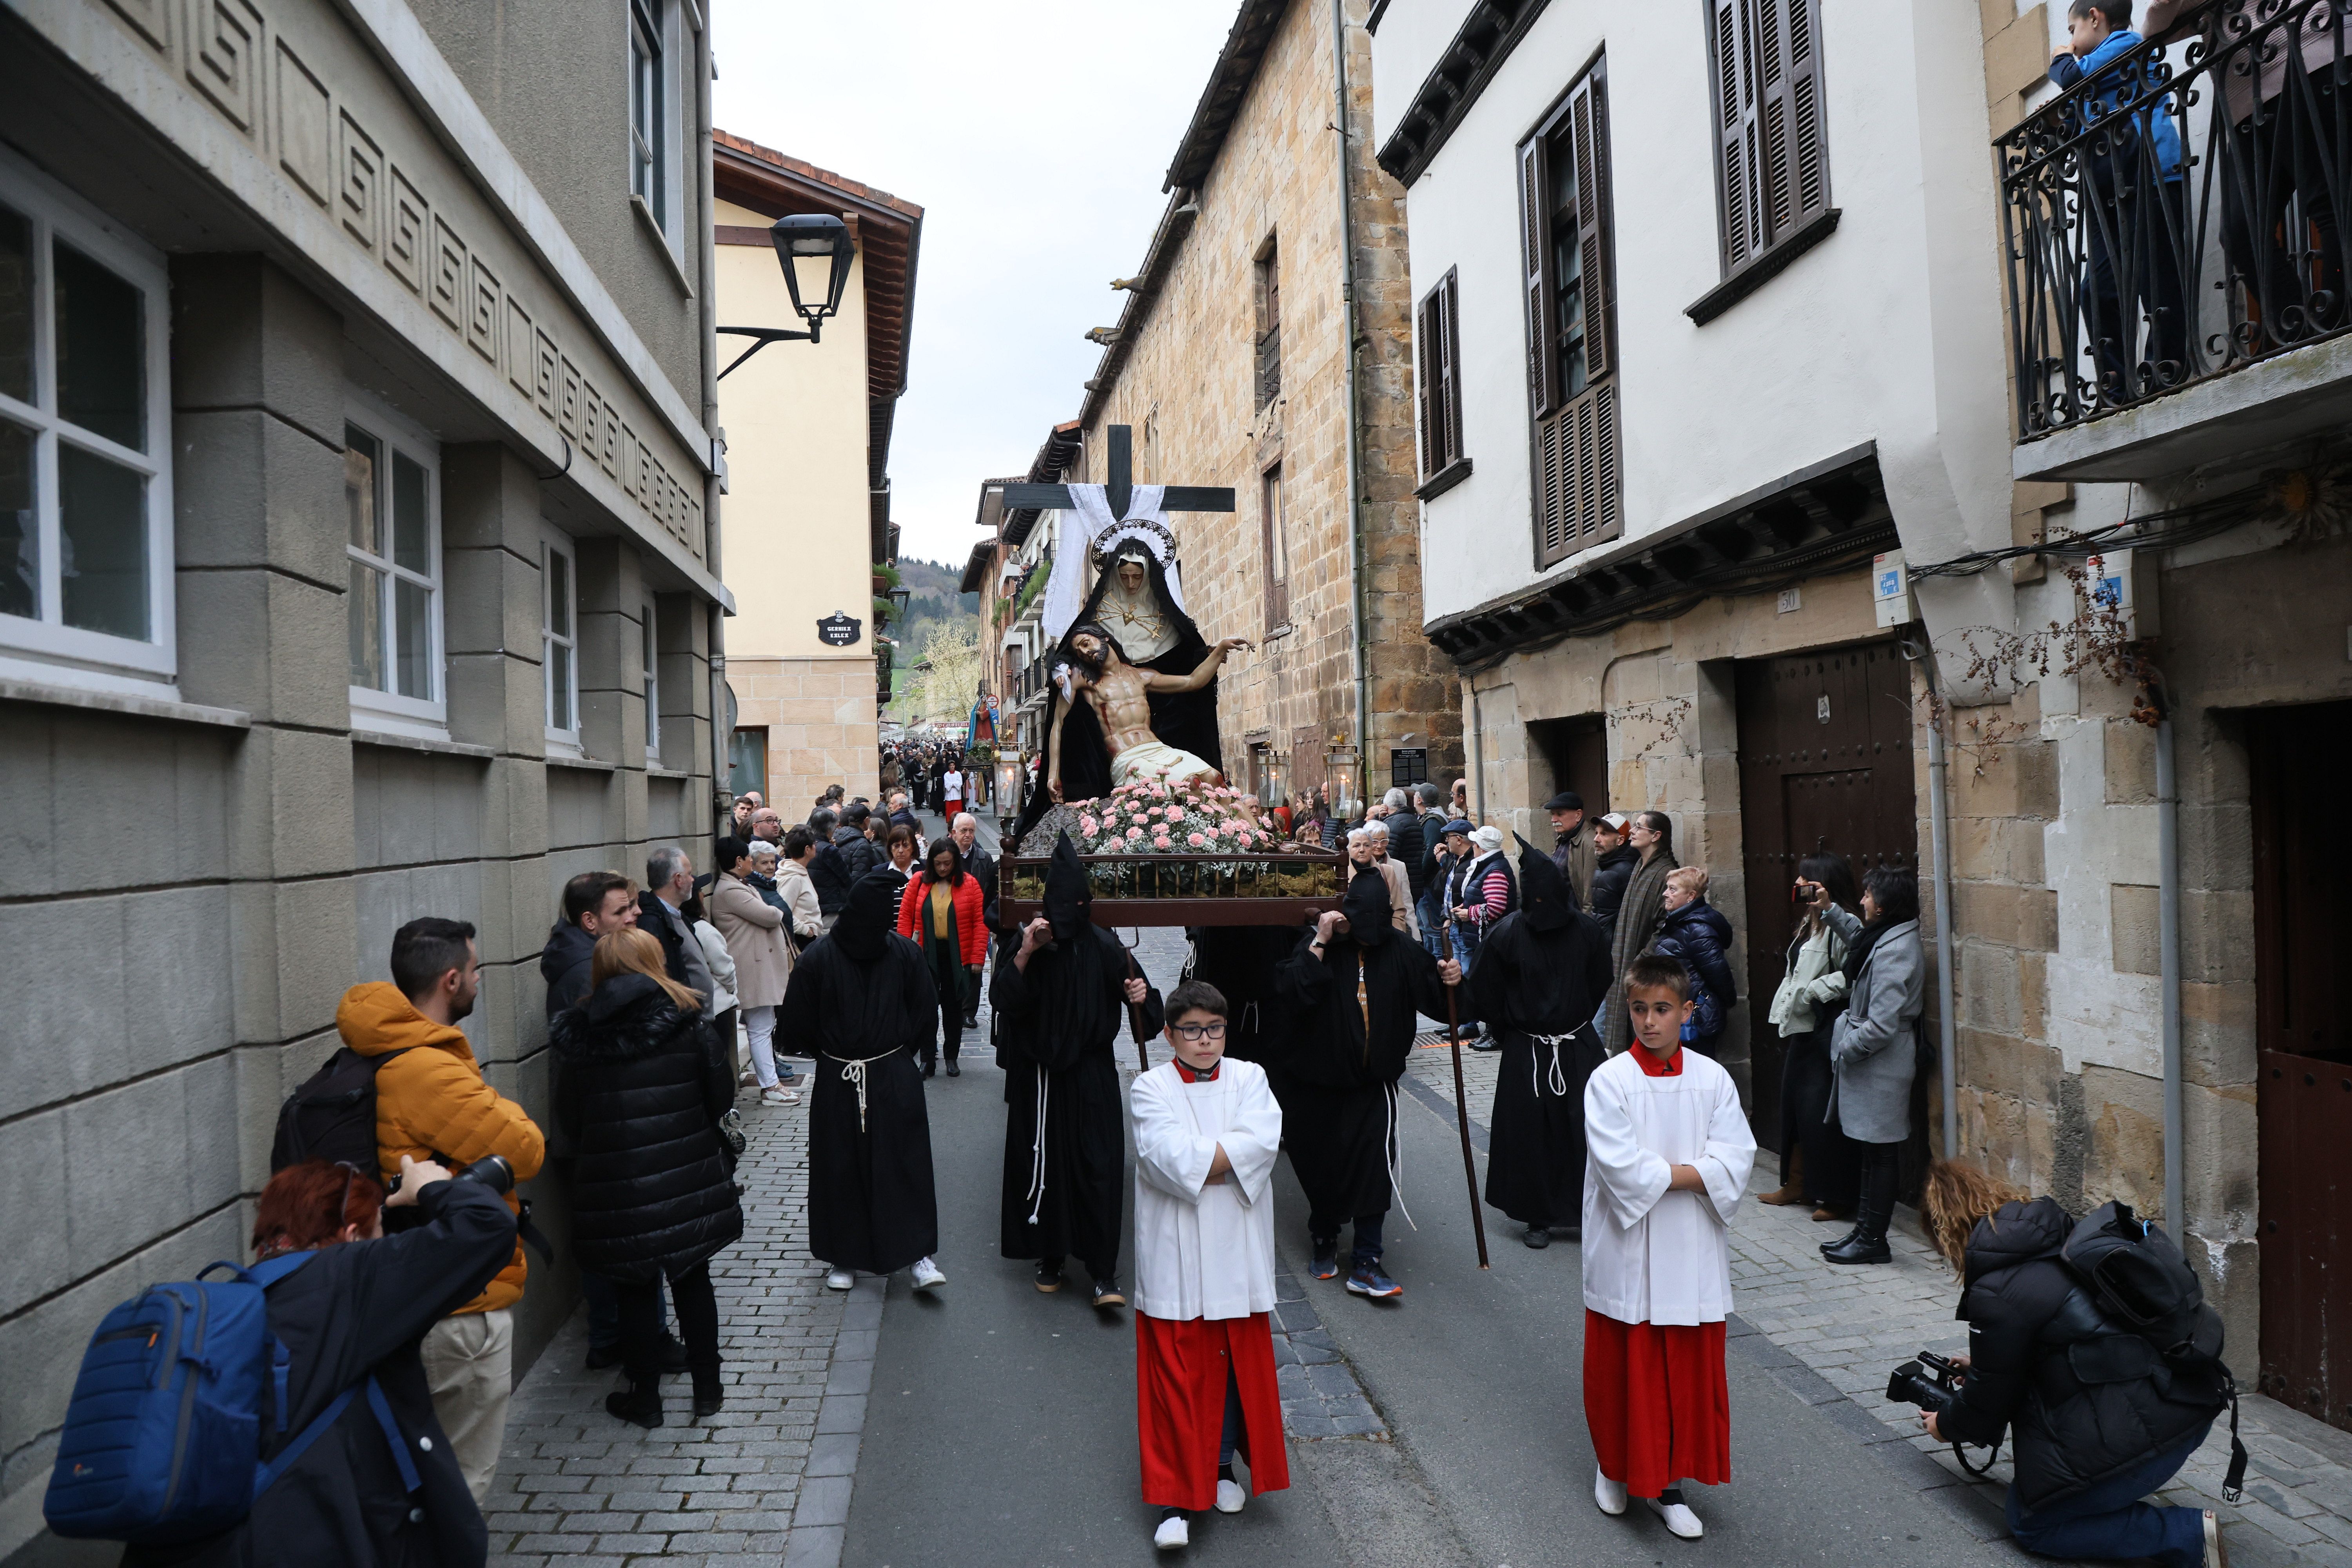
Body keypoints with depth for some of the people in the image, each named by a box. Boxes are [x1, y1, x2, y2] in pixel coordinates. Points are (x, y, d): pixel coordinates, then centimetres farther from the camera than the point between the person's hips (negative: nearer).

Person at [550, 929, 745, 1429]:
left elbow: (571, 1119, 1)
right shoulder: (688, 1021, -7)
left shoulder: (580, 1034, -5)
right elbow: (722, 1097, -2)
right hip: (688, 1177, 1)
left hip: (617, 1191, 0)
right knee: (693, 1280, 17)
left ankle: (644, 1397, 24)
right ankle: (707, 1389, 25)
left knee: (636, 1292, 14)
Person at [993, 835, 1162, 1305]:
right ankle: (1049, 1257, 25)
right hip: (1038, 1077, 1)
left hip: (1091, 1078, -1)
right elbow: (1002, 999, -13)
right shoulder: (1030, 943, -4)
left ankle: (1104, 1273, 3)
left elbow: (1142, 1005, -1)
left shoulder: (1104, 947, -5)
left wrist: (1139, 997, -24)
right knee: (1042, 1166, 7)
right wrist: (1024, 955, -25)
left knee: (1098, 1169, -4)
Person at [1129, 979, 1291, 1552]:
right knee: (1176, 1376, 0)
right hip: (1175, 1258, -3)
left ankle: (1223, 1467, 34)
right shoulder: (1152, 1088, -3)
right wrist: (1229, 1158, -15)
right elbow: (1169, 1158, -18)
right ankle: (1173, 1500, 8)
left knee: (1237, 1364, 13)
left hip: (1237, 1253, 3)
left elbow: (1261, 1142, -13)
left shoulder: (1249, 1078, 4)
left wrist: (1199, 1158, -18)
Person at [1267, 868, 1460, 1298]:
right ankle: (1324, 1241, 38)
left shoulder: (1397, 951, -7)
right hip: (1318, 1081, 0)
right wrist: (1319, 943, -30)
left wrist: (1447, 979, -19)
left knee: (1374, 1165, -9)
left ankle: (1365, 1263, 1)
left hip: (1373, 1082, 1)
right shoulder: (1318, 944, -14)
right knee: (1321, 1165, 13)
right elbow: (1292, 992, -28)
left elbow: (1430, 995, 2)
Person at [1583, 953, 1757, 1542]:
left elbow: (1736, 1160, -8)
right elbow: (1621, 1169, -19)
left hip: (1691, 1253, 3)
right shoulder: (1609, 1082, -10)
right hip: (1627, 1255, -2)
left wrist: (1662, 1173, -18)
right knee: (1624, 1368, 9)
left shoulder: (1712, 1080, 0)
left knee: (1689, 1370, 9)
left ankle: (1666, 1484, 25)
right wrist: (1695, 1172, -14)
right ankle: (1616, 1466, 33)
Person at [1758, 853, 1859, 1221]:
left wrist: (1811, 991, -22)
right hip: (1799, 1026, 10)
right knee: (1794, 1104, 15)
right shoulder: (1808, 920, 14)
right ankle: (1796, 1184, 26)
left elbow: (1851, 975, -30)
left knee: (1820, 1110, -5)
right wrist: (1785, 1011, 16)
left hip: (1824, 1029, -10)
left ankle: (1837, 1196, 7)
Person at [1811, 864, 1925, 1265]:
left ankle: (1873, 1240, 10)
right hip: (1873, 1065, 10)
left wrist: (1844, 1050, -12)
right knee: (1869, 1151, 16)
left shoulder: (1895, 952, -24)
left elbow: (1880, 1026, -26)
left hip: (1881, 1066, -10)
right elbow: (1859, 939, 34)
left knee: (1879, 1153, 1)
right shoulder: (1887, 939, 7)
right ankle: (1864, 1229, 25)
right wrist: (1829, 910, 26)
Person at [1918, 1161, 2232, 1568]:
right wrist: (1980, 1365, 36)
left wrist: (1945, 1426, 19)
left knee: (2030, 1523, 8)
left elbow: (1989, 1399, -1)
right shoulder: (2062, 1235, 10)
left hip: (2148, 1428, -10)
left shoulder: (1996, 1293, -15)